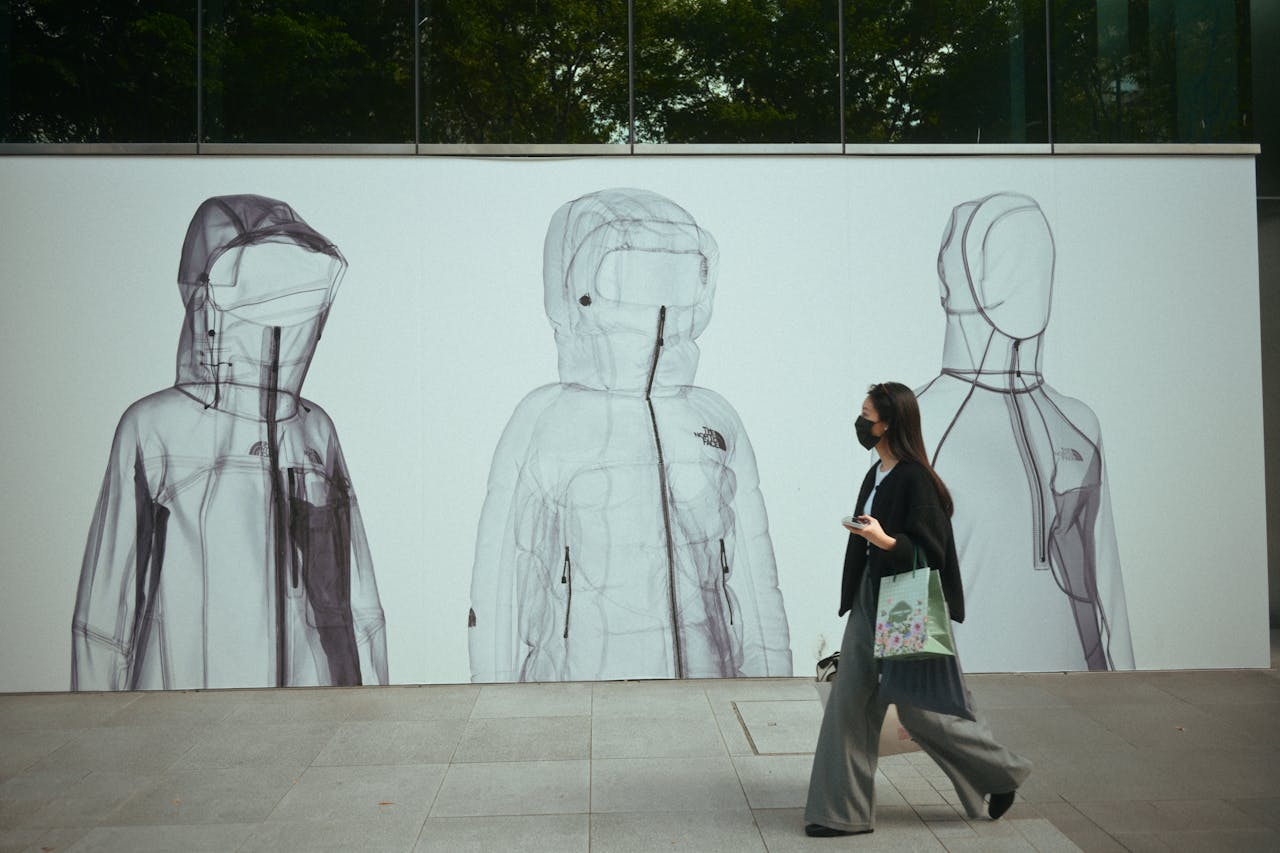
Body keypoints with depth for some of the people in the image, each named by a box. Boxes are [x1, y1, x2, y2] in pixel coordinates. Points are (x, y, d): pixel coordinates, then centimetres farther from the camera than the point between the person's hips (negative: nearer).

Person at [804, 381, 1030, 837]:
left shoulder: (914, 479, -18)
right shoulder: (877, 474, 9)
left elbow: (930, 551, -18)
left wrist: (885, 541, -34)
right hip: (870, 602, 9)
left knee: (918, 708, 4)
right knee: (850, 702, 6)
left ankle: (1002, 773, 26)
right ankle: (844, 811, 15)